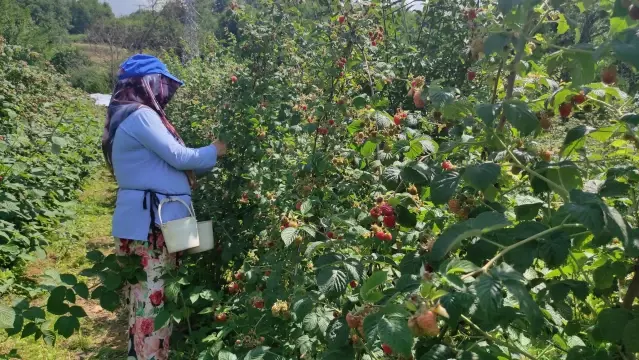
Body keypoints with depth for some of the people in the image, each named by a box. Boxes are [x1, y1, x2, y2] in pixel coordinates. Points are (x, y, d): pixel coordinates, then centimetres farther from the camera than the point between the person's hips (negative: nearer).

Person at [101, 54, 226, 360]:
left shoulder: (126, 117, 18)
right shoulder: (141, 115, -13)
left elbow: (162, 163, 19)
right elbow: (177, 157, -12)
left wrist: (205, 160, 19)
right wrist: (214, 151, 4)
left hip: (141, 219, 10)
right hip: (152, 221, -10)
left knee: (143, 296, 15)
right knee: (154, 298, -1)